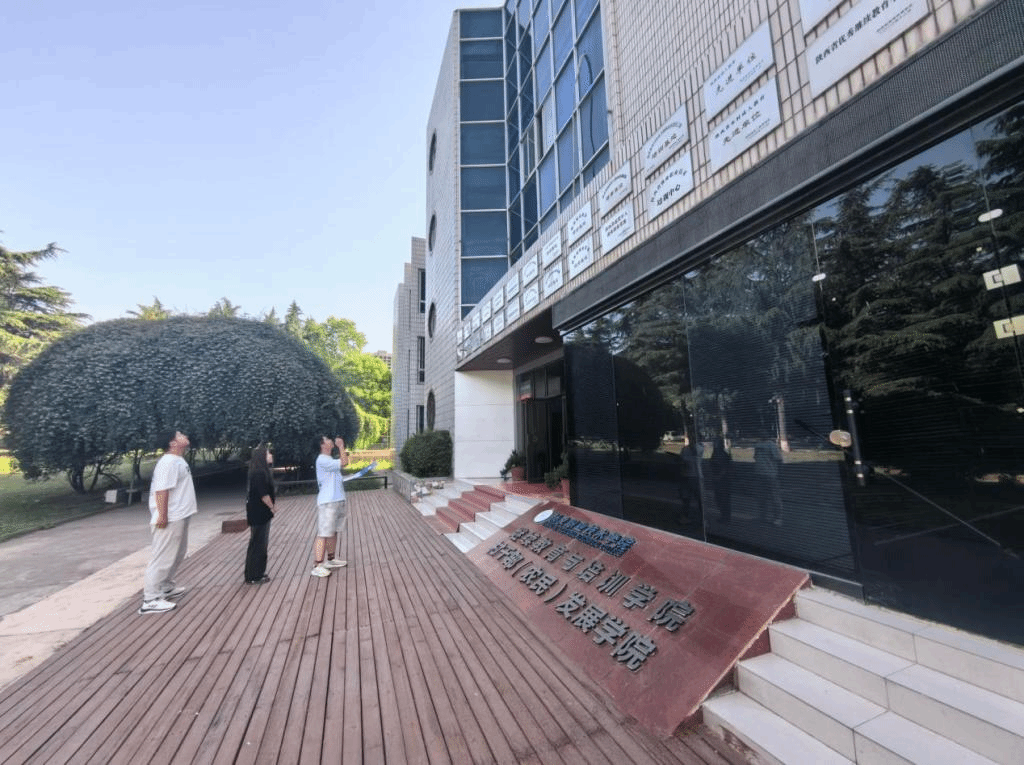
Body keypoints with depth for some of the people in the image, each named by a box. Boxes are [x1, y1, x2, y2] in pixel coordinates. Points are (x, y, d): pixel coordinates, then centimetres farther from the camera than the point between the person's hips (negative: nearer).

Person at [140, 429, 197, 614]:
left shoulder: (178, 461, 13)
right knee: (162, 558, -4)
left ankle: (166, 588, 34)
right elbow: (161, 490, -25)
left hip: (180, 517, 11)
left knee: (177, 555, 21)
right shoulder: (168, 462, -19)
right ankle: (150, 600, 4)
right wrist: (162, 515, -26)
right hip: (169, 520, -11)